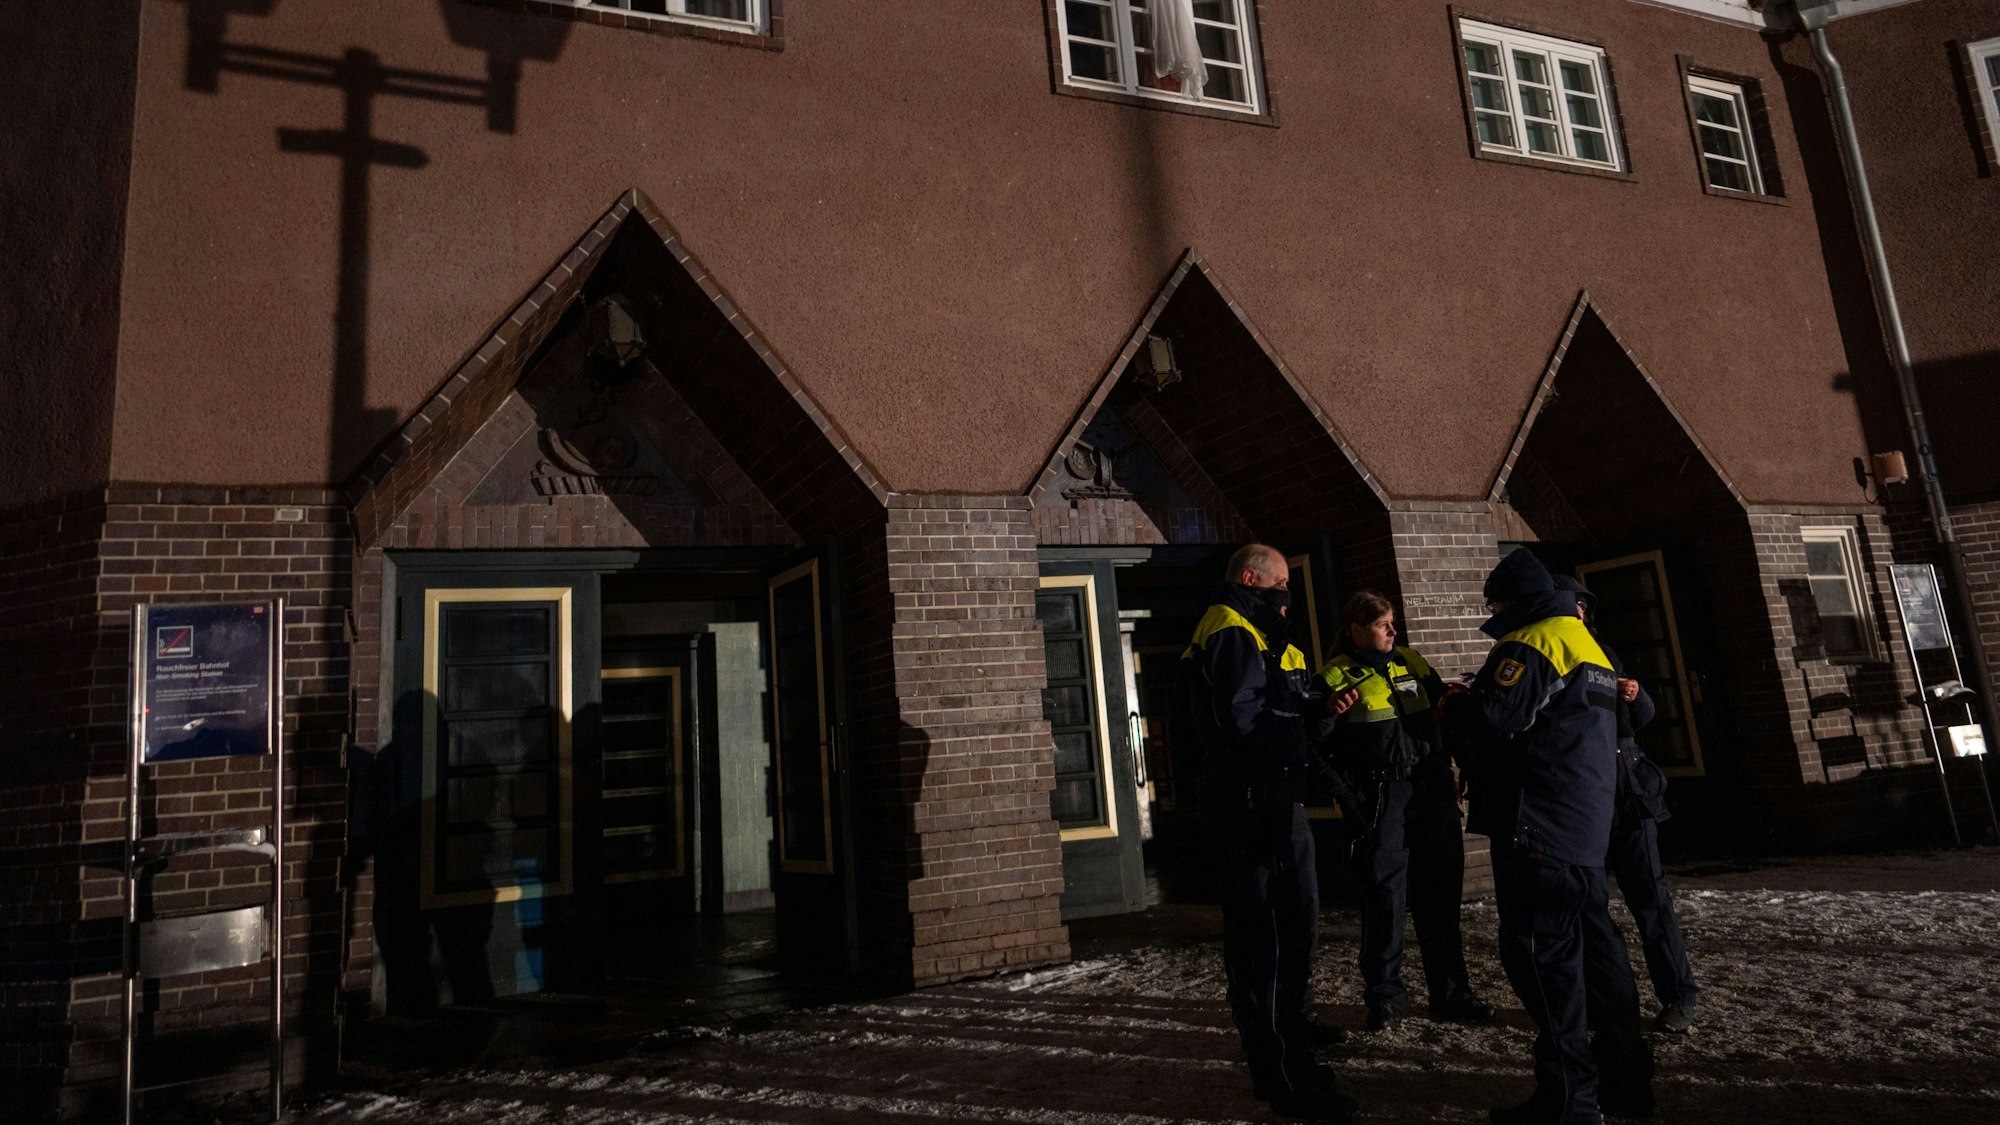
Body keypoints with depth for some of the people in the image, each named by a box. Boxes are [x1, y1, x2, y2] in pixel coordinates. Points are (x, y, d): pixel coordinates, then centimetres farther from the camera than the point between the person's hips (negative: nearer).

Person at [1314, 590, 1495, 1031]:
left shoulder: (1410, 661, 12)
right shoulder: (1337, 675, -3)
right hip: (1380, 799, -5)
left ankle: (1450, 992, 23)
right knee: (1385, 896, -1)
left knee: (1440, 894, 11)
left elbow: (1440, 707, 25)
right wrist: (1328, 714, -25)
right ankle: (1385, 995, 14)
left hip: (1431, 791, 5)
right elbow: (1320, 743, -6)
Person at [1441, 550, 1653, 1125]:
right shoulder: (1587, 646, 21)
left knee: (1543, 953, -6)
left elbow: (1492, 722, -20)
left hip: (1538, 829, -10)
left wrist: (1453, 703, 0)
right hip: (1587, 826, 10)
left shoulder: (1532, 643, -10)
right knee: (1593, 943, 15)